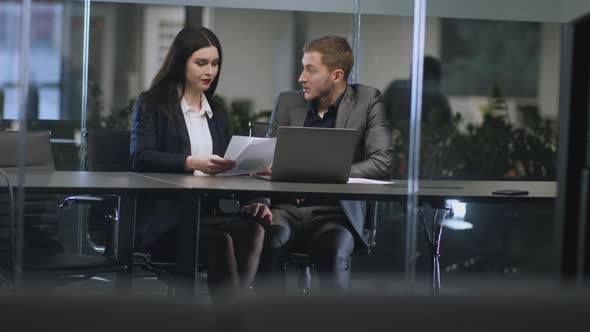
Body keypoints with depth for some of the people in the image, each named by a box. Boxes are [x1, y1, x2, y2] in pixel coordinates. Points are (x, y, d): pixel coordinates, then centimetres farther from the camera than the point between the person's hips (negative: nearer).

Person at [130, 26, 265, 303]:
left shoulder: (216, 112, 24)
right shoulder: (151, 104, 7)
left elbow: (224, 165, 19)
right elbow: (140, 158, -9)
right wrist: (192, 163, -25)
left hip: (209, 213, 5)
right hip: (164, 216, -5)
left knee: (251, 229, -29)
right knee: (219, 241, -34)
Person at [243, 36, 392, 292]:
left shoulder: (367, 101, 4)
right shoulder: (288, 103, 14)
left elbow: (381, 164, -7)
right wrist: (259, 200, -11)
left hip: (334, 213, -2)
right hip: (286, 208, 2)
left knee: (334, 252, -36)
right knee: (269, 240, -32)